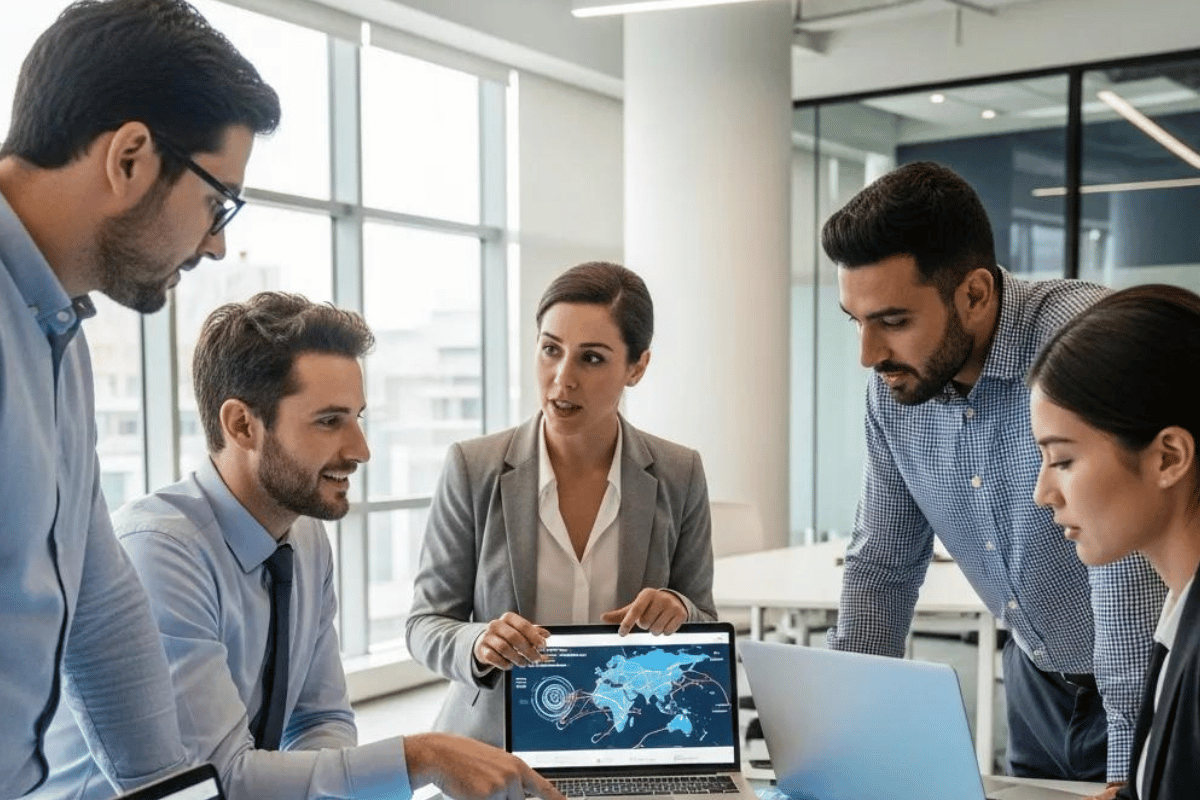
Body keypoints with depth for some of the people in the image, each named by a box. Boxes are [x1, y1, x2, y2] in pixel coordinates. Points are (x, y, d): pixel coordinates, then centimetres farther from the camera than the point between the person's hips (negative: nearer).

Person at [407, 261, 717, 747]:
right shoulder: (473, 469, -4)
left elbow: (702, 632, 9)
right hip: (492, 752, -3)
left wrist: (677, 611, -13)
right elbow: (426, 624, 1)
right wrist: (479, 645, -20)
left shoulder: (678, 476, 0)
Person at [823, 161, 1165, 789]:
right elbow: (881, 566, 1)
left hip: (1155, 691, -5)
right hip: (1038, 683, 5)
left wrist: (1133, 772, -34)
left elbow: (1131, 575, -32)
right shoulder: (893, 383, -8)